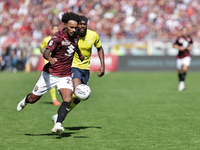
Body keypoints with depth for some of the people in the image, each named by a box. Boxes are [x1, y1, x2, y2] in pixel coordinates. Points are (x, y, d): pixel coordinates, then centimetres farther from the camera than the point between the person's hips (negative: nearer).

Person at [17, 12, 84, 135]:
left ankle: (58, 125, -27)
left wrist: (80, 54, 43)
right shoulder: (58, 37, -19)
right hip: (50, 74, -4)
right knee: (33, 99, 11)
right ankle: (25, 101, 47)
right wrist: (50, 58, -54)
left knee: (67, 99, -23)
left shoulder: (75, 37, 1)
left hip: (65, 76, 4)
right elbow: (46, 52, -32)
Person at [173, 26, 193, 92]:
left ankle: (182, 82, -12)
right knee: (180, 71, 8)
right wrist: (179, 47, -18)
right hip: (180, 56, 0)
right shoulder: (179, 38, -9)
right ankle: (180, 82, 29)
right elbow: (174, 45, -1)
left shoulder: (189, 37, 1)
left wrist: (190, 47, 2)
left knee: (185, 69, -22)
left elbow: (191, 43, 22)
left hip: (187, 56, 0)